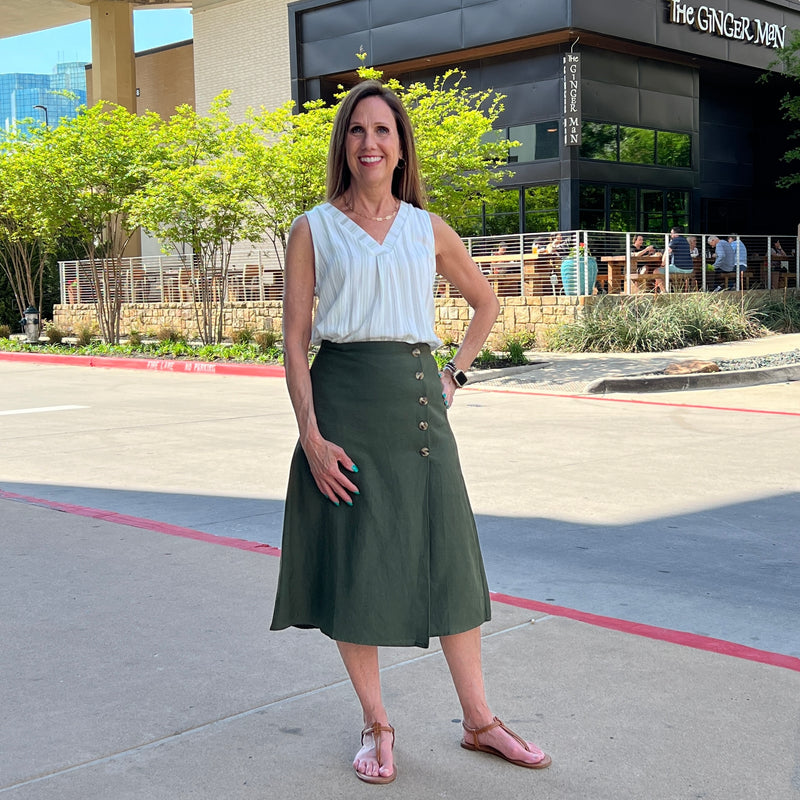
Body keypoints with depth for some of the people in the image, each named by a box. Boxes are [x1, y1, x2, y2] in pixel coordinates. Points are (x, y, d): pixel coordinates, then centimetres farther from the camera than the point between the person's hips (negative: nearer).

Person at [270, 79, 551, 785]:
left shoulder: (428, 229, 10)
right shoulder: (313, 230, 3)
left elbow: (486, 302, 23)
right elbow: (294, 339, -2)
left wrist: (455, 375, 11)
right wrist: (311, 434, -12)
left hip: (418, 402, 3)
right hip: (344, 402, -2)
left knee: (449, 558, 5)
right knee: (353, 563, 1)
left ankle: (479, 721, 18)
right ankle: (376, 726, 17)